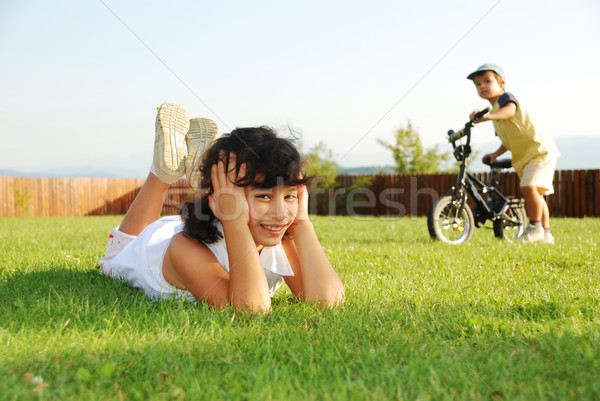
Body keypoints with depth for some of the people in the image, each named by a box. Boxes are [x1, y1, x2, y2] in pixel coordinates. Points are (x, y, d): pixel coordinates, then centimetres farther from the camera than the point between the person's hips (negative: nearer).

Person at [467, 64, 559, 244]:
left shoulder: (506, 97, -12)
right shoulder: (495, 112, 15)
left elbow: (510, 110, -39)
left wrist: (488, 116, -55)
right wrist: (495, 154, 6)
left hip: (540, 150, -11)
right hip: (523, 157, 11)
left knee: (529, 187, -26)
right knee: (536, 195, 14)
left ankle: (535, 227, -12)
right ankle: (546, 234, 22)